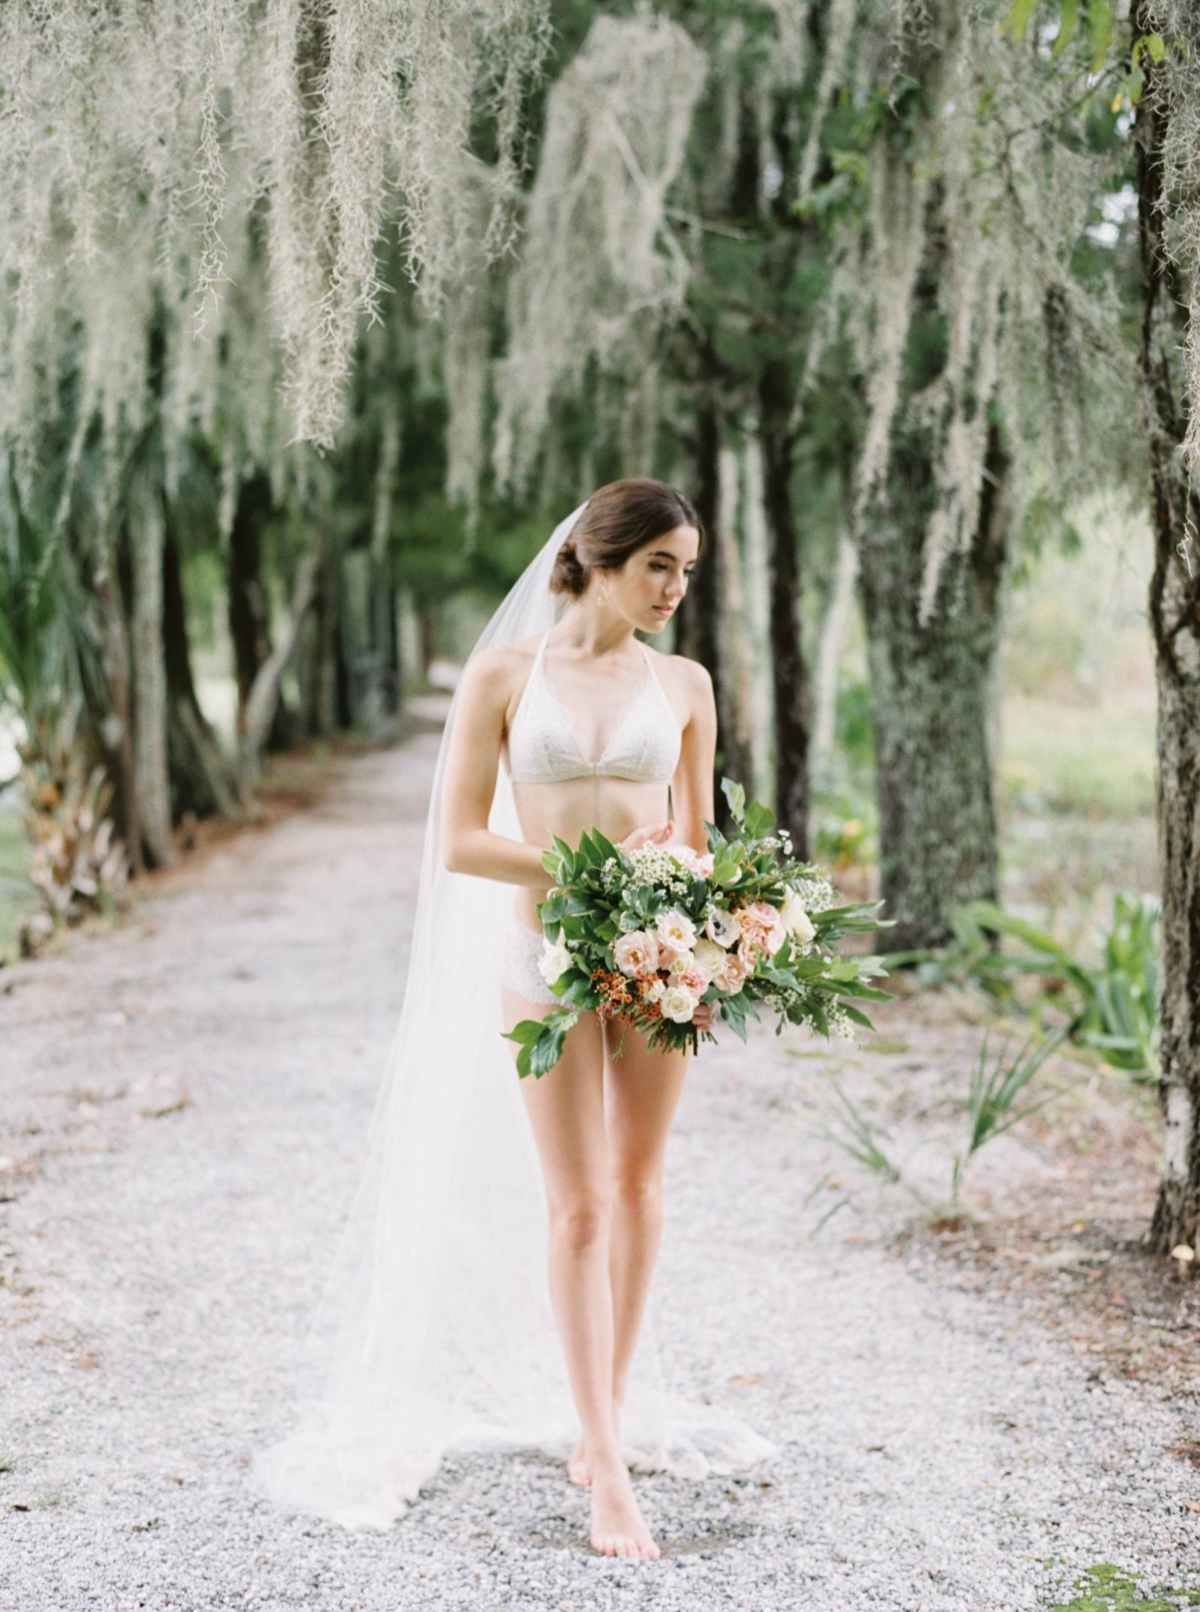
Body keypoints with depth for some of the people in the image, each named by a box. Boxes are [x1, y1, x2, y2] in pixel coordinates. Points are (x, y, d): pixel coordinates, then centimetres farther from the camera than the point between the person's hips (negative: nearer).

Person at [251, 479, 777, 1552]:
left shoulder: (683, 685, 6)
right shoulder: (505, 672, -1)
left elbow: (698, 841, 12)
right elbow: (460, 840, -5)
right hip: (547, 951, -3)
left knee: (637, 1187, 9)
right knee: (575, 1207, -4)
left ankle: (607, 1421, 23)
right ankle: (609, 1474, -2)